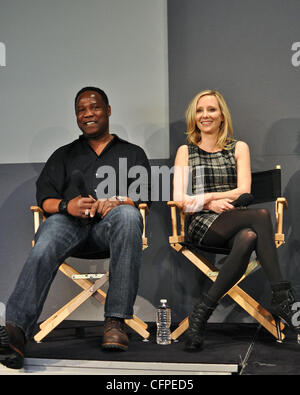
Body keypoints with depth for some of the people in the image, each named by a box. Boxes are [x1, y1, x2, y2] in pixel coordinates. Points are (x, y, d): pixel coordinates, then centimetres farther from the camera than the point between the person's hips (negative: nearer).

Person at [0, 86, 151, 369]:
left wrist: (115, 202, -14)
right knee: (43, 249, -35)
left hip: (111, 221, -1)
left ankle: (115, 322, -41)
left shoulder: (132, 153, 27)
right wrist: (67, 205, -10)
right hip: (69, 219, 1)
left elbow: (143, 194, 10)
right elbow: (44, 196, 14)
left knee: (128, 215, -39)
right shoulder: (63, 155, 30)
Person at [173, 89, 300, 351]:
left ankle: (205, 308, -36)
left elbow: (244, 192, 4)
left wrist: (207, 197, -10)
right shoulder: (186, 151, 18)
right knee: (261, 215, -34)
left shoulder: (239, 148, 20)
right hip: (201, 225, -2)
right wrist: (211, 204, -13)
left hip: (236, 224, 2)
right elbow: (179, 199, 5)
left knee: (248, 238, -39)